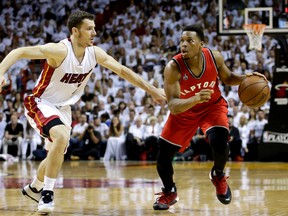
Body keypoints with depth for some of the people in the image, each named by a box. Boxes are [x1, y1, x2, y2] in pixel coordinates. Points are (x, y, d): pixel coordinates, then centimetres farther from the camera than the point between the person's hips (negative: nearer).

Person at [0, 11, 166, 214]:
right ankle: (47, 192, -20)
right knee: (62, 137, -32)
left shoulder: (95, 53, -9)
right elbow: (19, 52, -32)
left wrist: (152, 90, 2)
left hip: (63, 108, 7)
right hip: (41, 104, -7)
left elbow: (123, 70, 2)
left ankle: (34, 188, 45)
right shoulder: (60, 50, -28)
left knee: (57, 155, 18)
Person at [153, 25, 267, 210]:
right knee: (163, 155, -5)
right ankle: (169, 192, 27)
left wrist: (246, 78, -20)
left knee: (219, 142, -27)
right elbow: (173, 106, -35)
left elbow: (228, 78, 1)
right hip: (185, 111, 0)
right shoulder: (173, 68, -31)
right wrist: (195, 99, -54)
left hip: (213, 106, 0)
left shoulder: (215, 57, -22)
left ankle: (218, 175, 9)